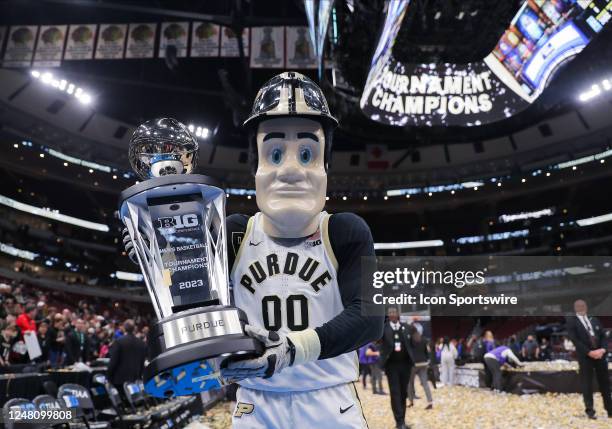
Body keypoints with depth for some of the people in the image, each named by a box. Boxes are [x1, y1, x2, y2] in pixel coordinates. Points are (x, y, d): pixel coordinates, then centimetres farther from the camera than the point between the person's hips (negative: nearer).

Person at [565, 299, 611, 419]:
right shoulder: (571, 321, -2)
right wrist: (589, 352, -17)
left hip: (600, 354, 4)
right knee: (587, 384, -1)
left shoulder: (595, 320, 15)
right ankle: (590, 410, 8)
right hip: (585, 356, -4)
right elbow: (575, 340, -10)